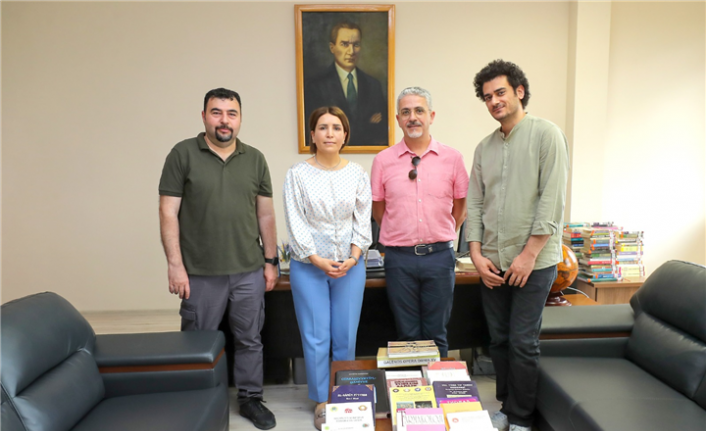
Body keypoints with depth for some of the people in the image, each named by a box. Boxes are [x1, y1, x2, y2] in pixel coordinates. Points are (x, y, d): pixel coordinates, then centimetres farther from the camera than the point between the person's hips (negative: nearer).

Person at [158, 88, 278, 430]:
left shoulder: (255, 159, 6)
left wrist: (270, 261, 8)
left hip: (249, 271, 3)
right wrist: (175, 265, -9)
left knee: (249, 340, 14)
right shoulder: (183, 154, -4)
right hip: (201, 274, -2)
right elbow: (168, 213, -5)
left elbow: (265, 214, 9)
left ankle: (250, 399, 33)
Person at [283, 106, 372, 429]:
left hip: (350, 265, 2)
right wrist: (317, 260, -13)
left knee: (346, 337, 8)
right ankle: (322, 402, 21)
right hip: (308, 266, -1)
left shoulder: (357, 174, 3)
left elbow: (363, 221, 3)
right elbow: (296, 223, -6)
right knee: (316, 338, 5)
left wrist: (353, 257, -10)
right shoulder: (297, 174, -3)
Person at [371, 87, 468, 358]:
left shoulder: (452, 158, 1)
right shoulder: (383, 160, 0)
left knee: (436, 334, 12)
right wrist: (400, 236, 9)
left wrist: (442, 237, 10)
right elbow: (378, 211, 9)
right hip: (400, 257, 0)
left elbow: (460, 207, 10)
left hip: (439, 255, 0)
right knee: (407, 335, 12)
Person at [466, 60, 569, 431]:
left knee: (523, 343, 2)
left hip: (533, 261, -5)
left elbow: (553, 199, -12)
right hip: (493, 261, 5)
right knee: (499, 340, 13)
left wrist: (529, 253, -15)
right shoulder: (484, 147, 11)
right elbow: (474, 203, 9)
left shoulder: (546, 135, -5)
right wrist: (477, 254, 0)